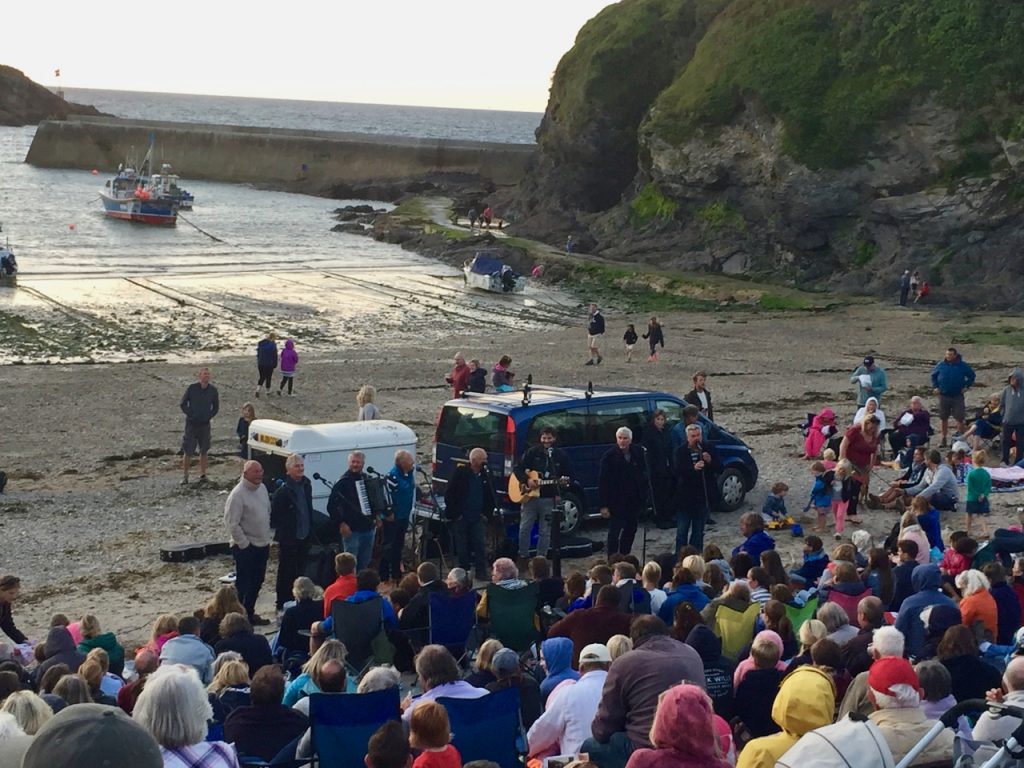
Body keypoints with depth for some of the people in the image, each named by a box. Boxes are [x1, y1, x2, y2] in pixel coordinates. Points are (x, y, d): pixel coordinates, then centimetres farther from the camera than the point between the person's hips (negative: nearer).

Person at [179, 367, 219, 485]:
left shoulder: (213, 390, 0)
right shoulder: (192, 388, -8)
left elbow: (216, 407, 11)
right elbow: (183, 404, -1)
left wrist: (209, 416, -1)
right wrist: (190, 414, -8)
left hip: (205, 425, 3)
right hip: (191, 424, -3)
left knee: (203, 451, 9)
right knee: (188, 452, -1)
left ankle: (202, 475, 18)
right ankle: (185, 476, 7)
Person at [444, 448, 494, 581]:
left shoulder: (485, 475, 3)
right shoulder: (460, 473, -10)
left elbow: (491, 496, 14)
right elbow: (449, 494, -9)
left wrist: (487, 513, 6)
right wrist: (454, 513, -10)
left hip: (477, 518, 3)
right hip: (461, 517, -3)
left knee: (479, 545, -2)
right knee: (462, 546, 5)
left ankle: (481, 572, 4)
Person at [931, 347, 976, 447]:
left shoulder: (962, 365, -2)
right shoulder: (941, 364, 1)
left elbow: (971, 376, 11)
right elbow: (933, 375, 16)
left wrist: (966, 386, 1)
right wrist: (935, 387, 6)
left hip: (957, 396, -2)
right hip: (943, 396, 2)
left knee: (959, 419, -5)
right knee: (943, 418, 8)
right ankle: (944, 439, 18)